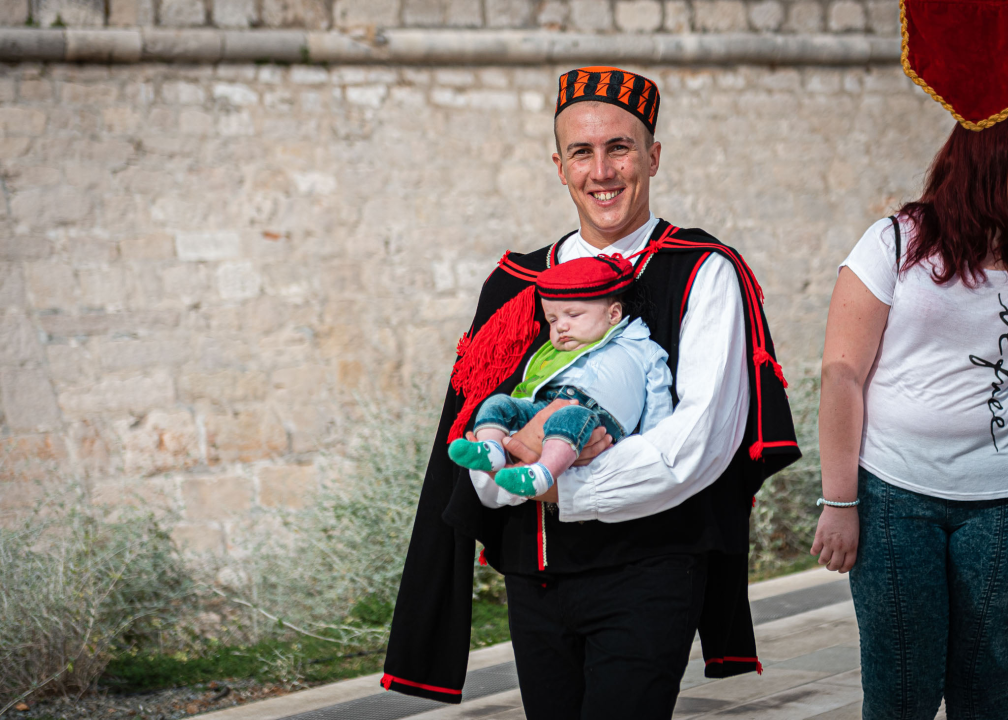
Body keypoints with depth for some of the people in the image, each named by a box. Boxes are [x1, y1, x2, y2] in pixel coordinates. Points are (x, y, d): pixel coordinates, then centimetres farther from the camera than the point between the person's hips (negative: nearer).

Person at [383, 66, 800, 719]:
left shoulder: (705, 274, -1)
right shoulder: (517, 285, 12)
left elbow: (701, 440, -12)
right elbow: (470, 443, 7)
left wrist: (564, 489, -14)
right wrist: (521, 451, -16)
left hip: (647, 570, -4)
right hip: (534, 576, 5)